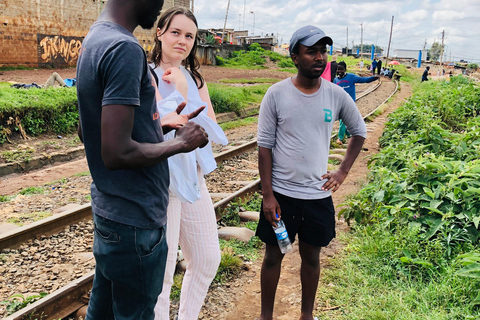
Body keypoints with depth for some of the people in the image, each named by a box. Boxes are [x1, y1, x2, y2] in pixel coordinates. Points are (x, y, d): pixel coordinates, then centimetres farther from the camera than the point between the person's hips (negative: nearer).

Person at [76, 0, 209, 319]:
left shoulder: (95, 39, 9)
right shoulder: (125, 49, -22)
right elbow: (117, 154, -29)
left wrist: (161, 124, 10)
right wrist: (181, 143, -13)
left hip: (107, 209, 9)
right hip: (135, 221, -9)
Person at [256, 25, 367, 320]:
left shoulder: (336, 95, -2)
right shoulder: (276, 94, -8)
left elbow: (360, 131, 13)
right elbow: (265, 146, -6)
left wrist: (343, 171, 4)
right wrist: (267, 195, -9)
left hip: (319, 195, 2)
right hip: (281, 194, -2)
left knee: (312, 257, 15)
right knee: (274, 256, 10)